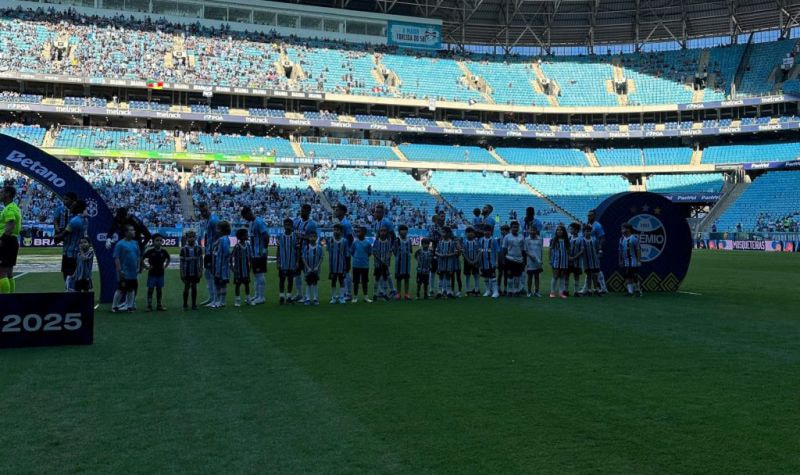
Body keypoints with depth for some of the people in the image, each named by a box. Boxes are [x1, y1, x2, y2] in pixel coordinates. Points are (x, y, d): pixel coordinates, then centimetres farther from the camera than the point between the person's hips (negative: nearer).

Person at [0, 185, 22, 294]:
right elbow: (19, 227, 24)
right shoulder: (14, 207, 18)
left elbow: (10, 227, -25)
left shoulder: (9, 209, -14)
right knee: (9, 272, 14)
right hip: (13, 240, 11)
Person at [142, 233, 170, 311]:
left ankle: (159, 305, 17)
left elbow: (168, 259, 17)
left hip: (160, 273, 3)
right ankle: (149, 306, 7)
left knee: (159, 289, 9)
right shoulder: (150, 251, -11)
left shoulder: (163, 251, -1)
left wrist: (165, 266, 7)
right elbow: (142, 259, -3)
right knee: (150, 289, 0)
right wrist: (146, 266, -7)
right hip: (152, 273, -3)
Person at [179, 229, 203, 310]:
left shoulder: (198, 249, 1)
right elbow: (182, 262, 1)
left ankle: (194, 304, 15)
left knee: (194, 287, 7)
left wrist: (201, 271, -1)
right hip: (187, 272, -1)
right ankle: (185, 305, 12)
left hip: (195, 272, 1)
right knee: (186, 287, 3)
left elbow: (201, 260, 4)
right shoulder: (184, 249, -1)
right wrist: (182, 272, -2)